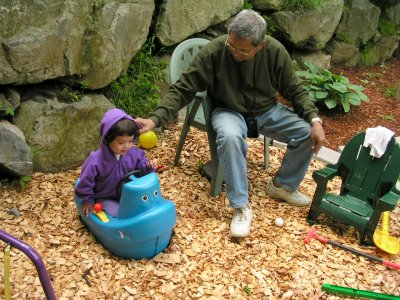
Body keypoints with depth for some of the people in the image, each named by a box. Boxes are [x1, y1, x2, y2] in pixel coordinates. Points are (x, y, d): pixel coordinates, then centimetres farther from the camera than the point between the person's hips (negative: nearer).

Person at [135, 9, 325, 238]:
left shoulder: (275, 51, -16)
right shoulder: (213, 52, -23)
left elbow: (296, 90, -4)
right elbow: (182, 90, -20)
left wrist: (315, 119, -18)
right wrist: (155, 119, -32)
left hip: (268, 111, 3)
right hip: (229, 112, -3)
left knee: (307, 133, -16)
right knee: (230, 137, -38)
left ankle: (284, 185, 10)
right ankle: (241, 207, -23)